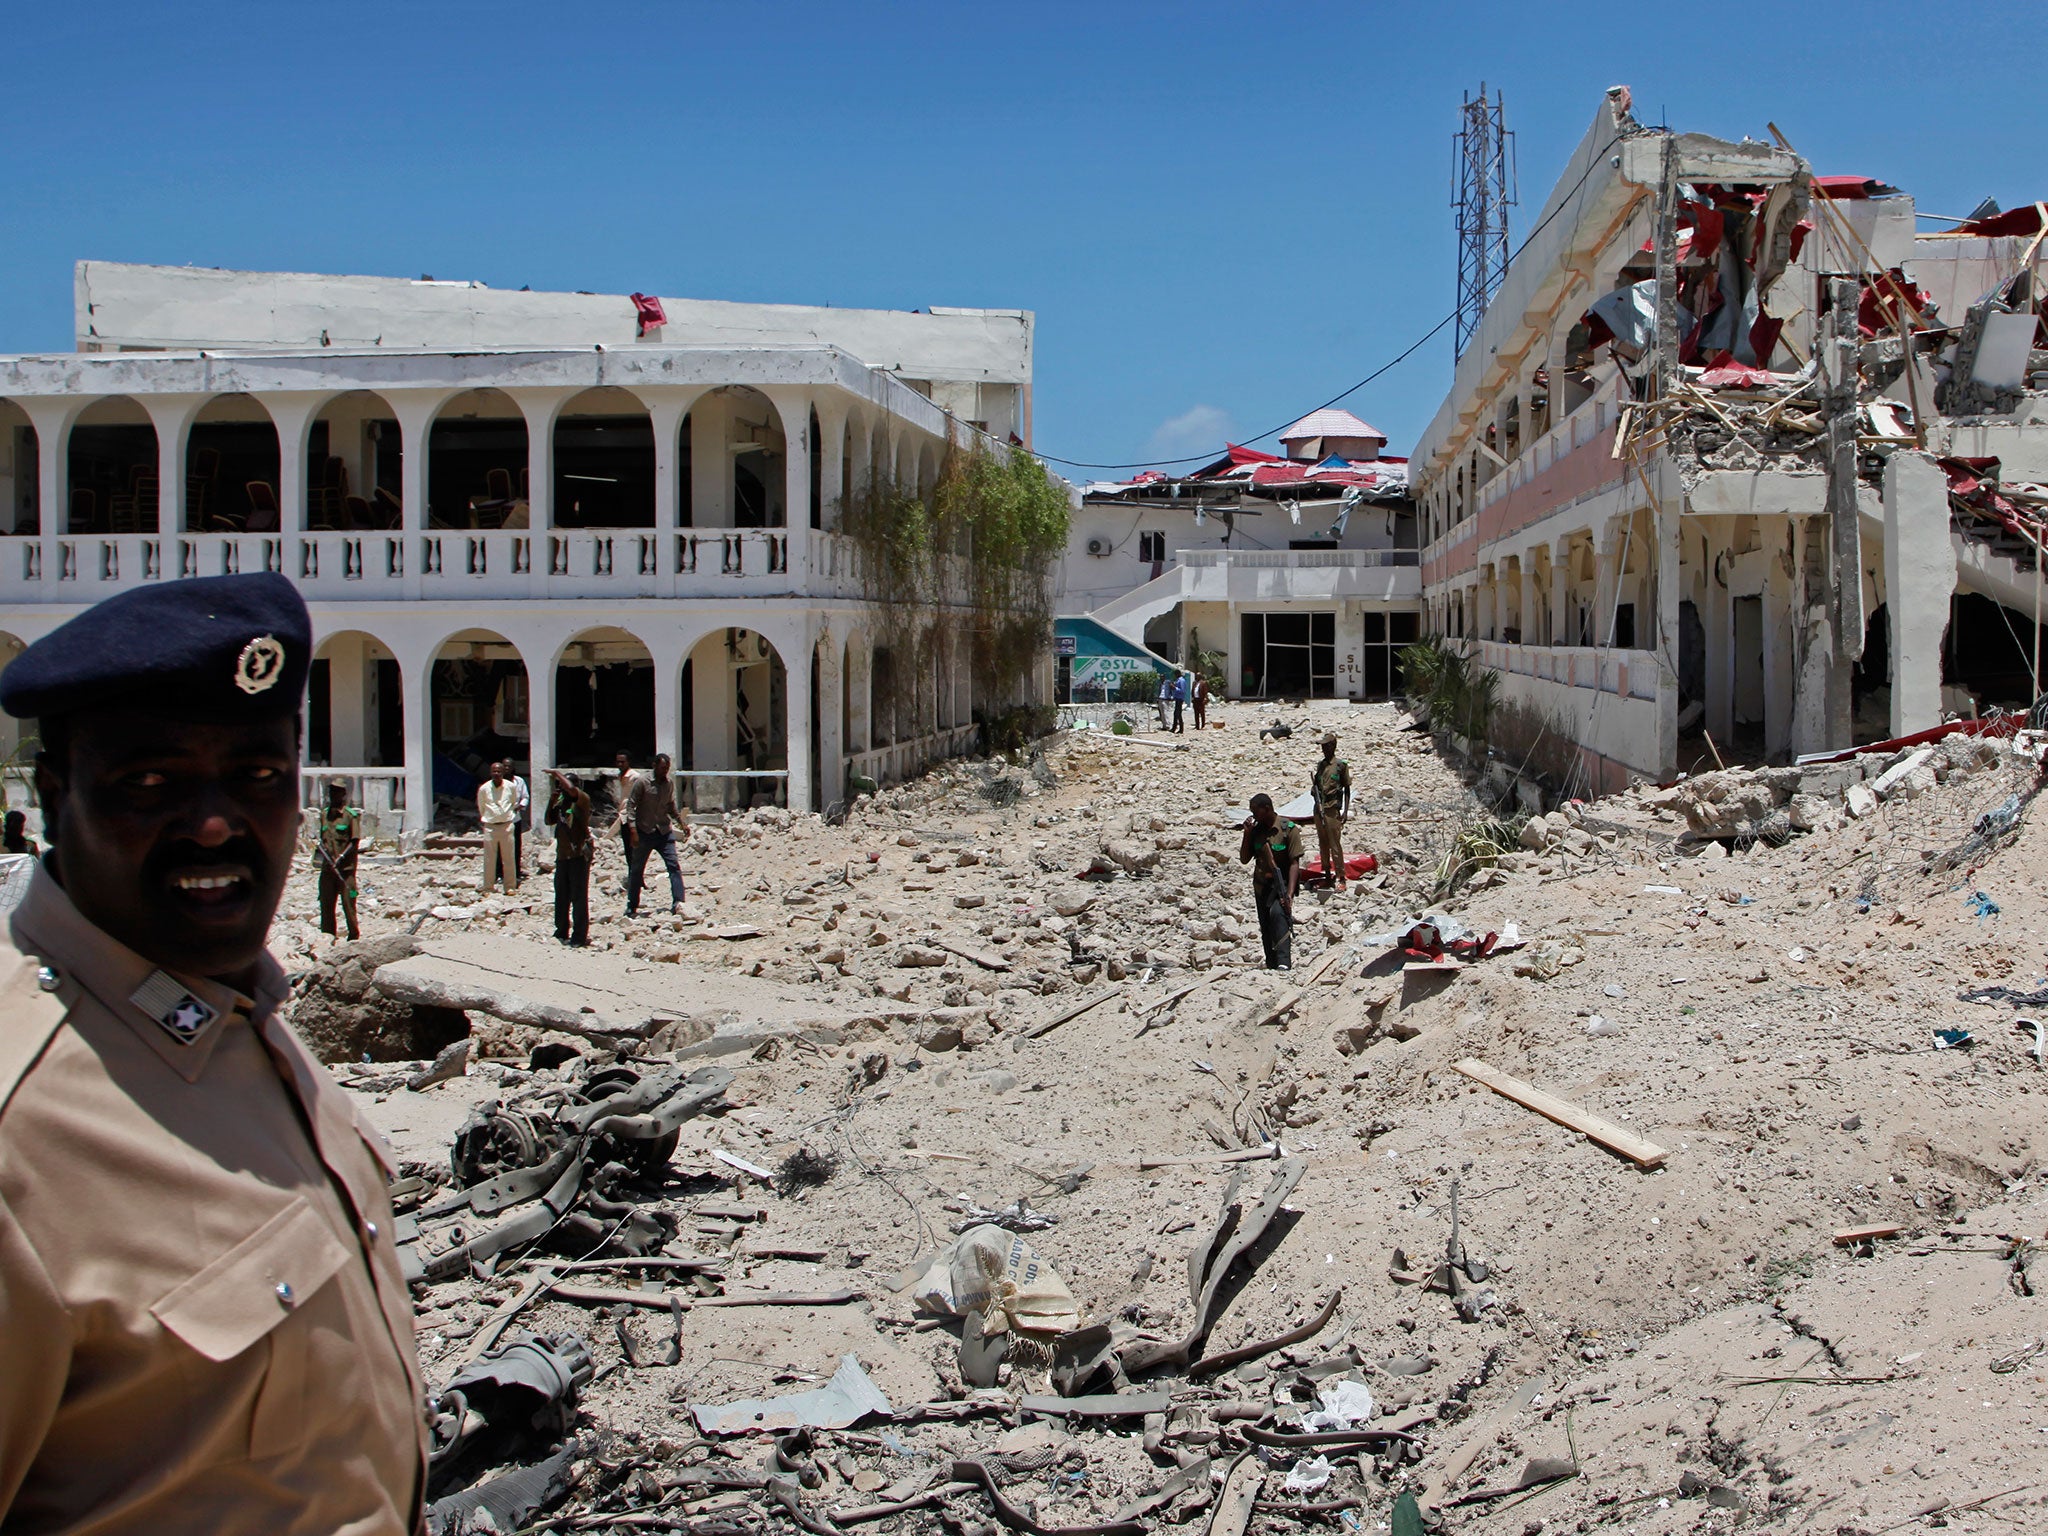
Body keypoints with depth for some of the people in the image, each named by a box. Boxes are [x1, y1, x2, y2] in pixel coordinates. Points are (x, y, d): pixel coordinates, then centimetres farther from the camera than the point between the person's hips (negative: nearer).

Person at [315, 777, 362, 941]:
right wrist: (319, 848, 4)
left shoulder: (351, 815, -2)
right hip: (327, 866, 5)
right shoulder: (324, 814, 15)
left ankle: (354, 936, 2)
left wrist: (341, 857, -17)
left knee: (348, 903, -6)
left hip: (346, 867, -5)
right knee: (326, 903, 5)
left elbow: (355, 842, -7)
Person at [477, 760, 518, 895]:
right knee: (489, 859, 2)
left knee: (508, 858, 4)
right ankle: (487, 888, 9)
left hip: (507, 825, 0)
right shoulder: (484, 789, -2)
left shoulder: (511, 787, -1)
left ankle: (510, 887, 12)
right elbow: (481, 807, 12)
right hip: (490, 826, 0)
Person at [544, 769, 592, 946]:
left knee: (579, 898, -5)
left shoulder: (582, 800, -8)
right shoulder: (561, 803, 15)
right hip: (562, 856, 8)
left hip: (579, 855, -8)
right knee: (561, 897, 13)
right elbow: (549, 821, 17)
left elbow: (571, 789, -28)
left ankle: (579, 937, -2)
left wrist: (557, 772, -14)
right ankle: (561, 933, 22)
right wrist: (551, 802, 4)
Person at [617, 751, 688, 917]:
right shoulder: (642, 783, -9)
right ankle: (631, 908, 18)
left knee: (674, 865, -11)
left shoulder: (670, 784, 6)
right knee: (636, 870, 6)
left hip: (664, 831, 3)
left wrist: (682, 822, 6)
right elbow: (631, 806, -9)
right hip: (644, 833, -3)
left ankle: (677, 903, -14)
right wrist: (633, 831, -17)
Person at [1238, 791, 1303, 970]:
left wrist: (1289, 894, -23)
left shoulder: (1289, 829, -9)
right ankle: (1272, 967, 18)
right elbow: (1244, 859, 9)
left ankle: (1284, 963, -43)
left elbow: (1294, 863, -13)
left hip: (1281, 883, -6)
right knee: (1266, 929, 8)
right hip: (1261, 886, 6)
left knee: (1277, 913, -31)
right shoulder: (1256, 829, 7)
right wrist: (1247, 833, -4)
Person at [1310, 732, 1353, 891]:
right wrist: (1313, 789, -2)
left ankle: (1341, 878, -5)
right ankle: (1326, 874, 19)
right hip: (1319, 809, 6)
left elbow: (1347, 789, -3)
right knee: (1322, 844, 11)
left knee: (1335, 845, -7)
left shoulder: (1341, 765, -5)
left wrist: (1346, 811, -9)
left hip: (1332, 810, -6)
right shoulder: (1320, 765, 13)